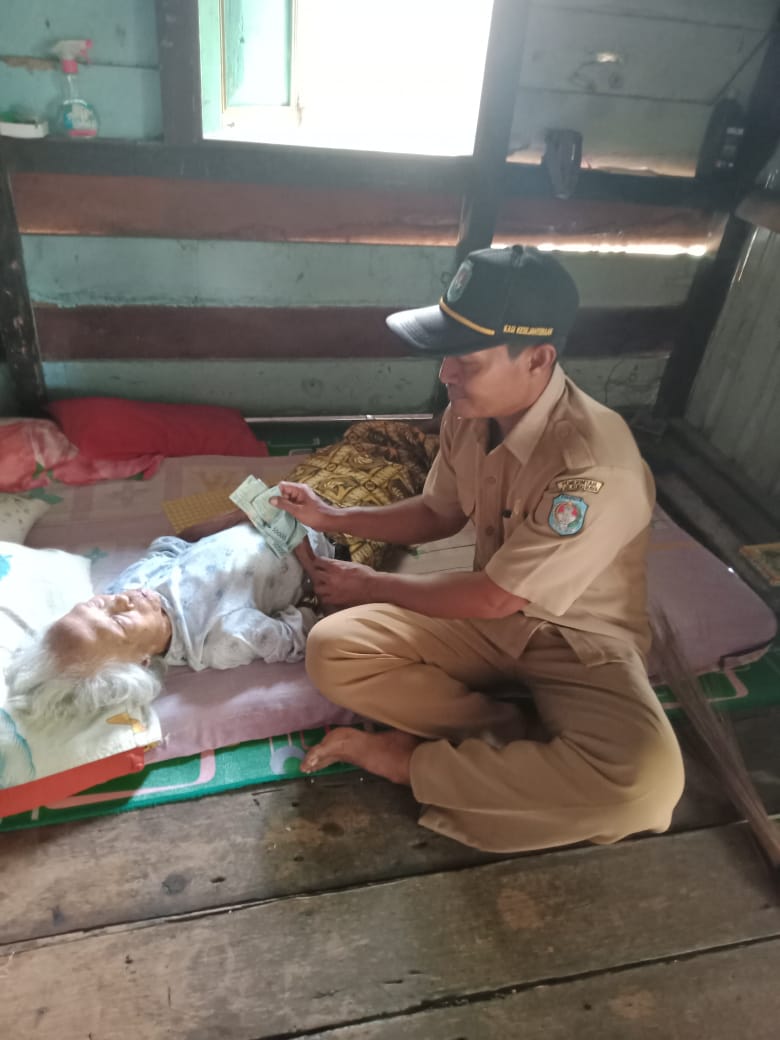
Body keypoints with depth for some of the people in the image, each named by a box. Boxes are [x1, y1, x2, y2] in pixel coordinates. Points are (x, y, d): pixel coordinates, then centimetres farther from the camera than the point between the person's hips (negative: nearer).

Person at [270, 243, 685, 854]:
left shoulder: (593, 465, -31)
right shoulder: (469, 414, -9)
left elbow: (491, 599, -21)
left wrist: (372, 585, -9)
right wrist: (331, 518, 2)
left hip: (581, 640, -4)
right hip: (491, 615, 5)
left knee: (644, 780, -35)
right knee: (333, 648, -17)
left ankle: (414, 762, -16)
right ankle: (522, 740, -10)